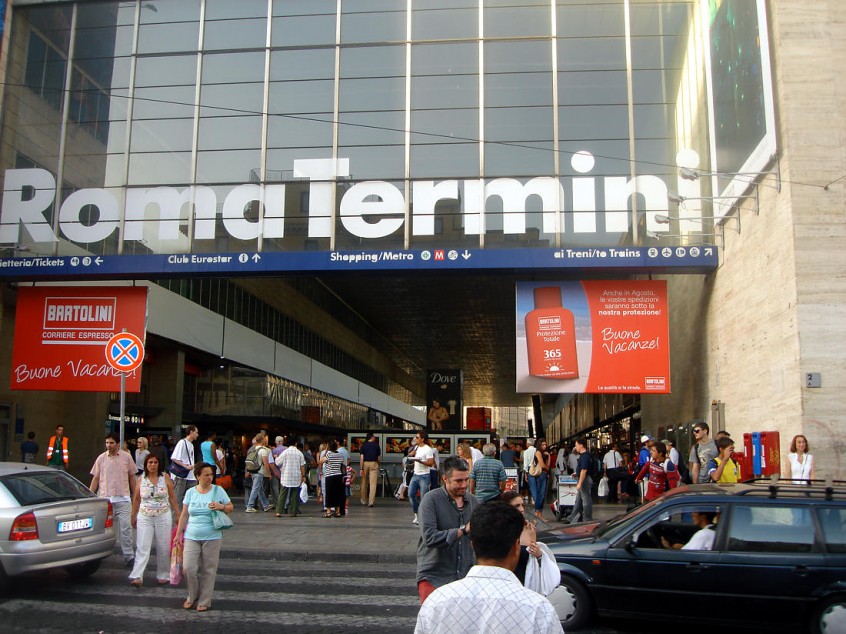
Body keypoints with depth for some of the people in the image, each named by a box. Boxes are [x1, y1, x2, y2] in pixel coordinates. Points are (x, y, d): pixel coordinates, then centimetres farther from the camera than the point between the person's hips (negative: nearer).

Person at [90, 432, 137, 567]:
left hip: (123, 499, -1)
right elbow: (95, 478, 8)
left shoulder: (127, 457, 1)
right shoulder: (101, 458, 4)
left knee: (125, 528, -5)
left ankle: (128, 556, -2)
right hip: (104, 498, 1)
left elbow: (132, 477, 8)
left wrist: (134, 495, 8)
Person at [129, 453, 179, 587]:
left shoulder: (165, 477, -1)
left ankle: (163, 575, 17)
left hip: (163, 517, 0)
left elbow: (172, 497, 2)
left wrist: (178, 515, 0)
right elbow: (136, 499, 10)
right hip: (144, 517, 0)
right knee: (142, 548, -7)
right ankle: (137, 577, -10)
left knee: (163, 548, 5)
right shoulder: (141, 479, 2)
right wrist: (133, 517, 12)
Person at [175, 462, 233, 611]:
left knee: (208, 570, 4)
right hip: (192, 537, 1)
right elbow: (184, 515, 10)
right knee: (188, 568, -5)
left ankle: (204, 601, 18)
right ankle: (192, 596, 20)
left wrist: (221, 506, -15)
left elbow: (231, 508, 6)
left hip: (212, 538, -1)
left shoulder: (218, 490, -1)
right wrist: (178, 534, 9)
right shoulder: (190, 492, 5)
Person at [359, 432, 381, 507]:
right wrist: (379, 464, 27)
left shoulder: (363, 446, 0)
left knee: (364, 483, 13)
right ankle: (371, 501, -15)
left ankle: (364, 501, 24)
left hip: (365, 463, 1)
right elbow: (379, 458, 7)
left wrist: (361, 468, -8)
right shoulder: (376, 446, 2)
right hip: (374, 464, -1)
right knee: (373, 483, -5)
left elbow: (361, 457, -7)